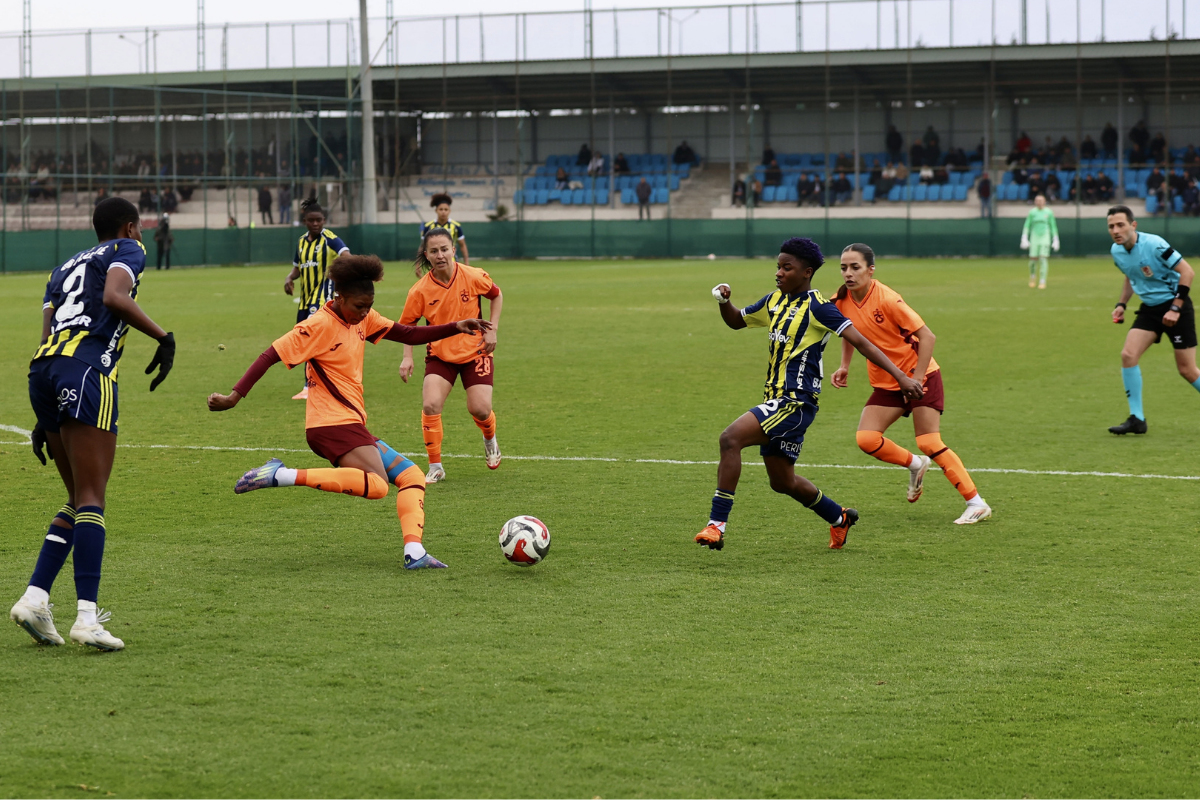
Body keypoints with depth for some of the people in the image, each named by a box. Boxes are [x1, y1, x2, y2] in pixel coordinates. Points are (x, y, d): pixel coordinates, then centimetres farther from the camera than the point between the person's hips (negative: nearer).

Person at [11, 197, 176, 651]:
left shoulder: (65, 268, 32)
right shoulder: (128, 251, 13)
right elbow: (114, 297, -9)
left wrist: (45, 418, 24)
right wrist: (164, 338, -3)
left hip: (42, 369, 7)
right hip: (87, 368, -7)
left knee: (80, 499, 15)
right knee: (91, 498, -10)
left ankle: (35, 598, 3)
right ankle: (87, 617, -18)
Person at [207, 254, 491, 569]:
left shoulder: (362, 317, 11)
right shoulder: (320, 325, -13)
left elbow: (409, 335, 17)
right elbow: (271, 356, -16)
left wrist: (455, 328, 6)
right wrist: (235, 396, -22)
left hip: (351, 425, 9)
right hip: (332, 423, -9)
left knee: (412, 476, 7)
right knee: (377, 485, -28)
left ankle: (414, 552, -8)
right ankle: (281, 476, -29)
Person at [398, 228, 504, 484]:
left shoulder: (473, 277, -14)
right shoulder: (420, 290, -14)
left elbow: (496, 295, 6)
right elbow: (407, 324, -1)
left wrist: (491, 330, -2)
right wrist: (407, 357, -11)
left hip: (475, 351, 0)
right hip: (440, 354, 0)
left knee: (480, 410, -9)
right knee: (430, 405, -19)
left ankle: (490, 439, 30)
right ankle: (435, 467, -3)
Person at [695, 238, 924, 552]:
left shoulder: (818, 307, -12)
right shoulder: (775, 301, 12)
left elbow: (860, 341, -15)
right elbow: (736, 321, 26)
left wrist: (901, 376, -21)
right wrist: (724, 302, 3)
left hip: (796, 402, -9)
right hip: (776, 399, 9)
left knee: (730, 438, -26)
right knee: (783, 482, 18)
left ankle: (716, 525, -26)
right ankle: (839, 518, 41)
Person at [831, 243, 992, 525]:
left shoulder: (886, 299, -23)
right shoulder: (842, 302, -5)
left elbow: (927, 337, -20)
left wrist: (916, 379, -22)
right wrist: (845, 366, 6)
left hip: (920, 376, -6)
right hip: (885, 383, 6)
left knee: (929, 444, -13)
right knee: (866, 439, -13)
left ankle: (977, 504, -4)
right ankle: (915, 465, 14)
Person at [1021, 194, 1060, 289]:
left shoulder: (1049, 212, 3)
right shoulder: (1032, 212, 4)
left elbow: (1053, 226, 7)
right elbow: (1027, 226, 4)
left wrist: (1055, 240, 3)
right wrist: (1024, 238, -5)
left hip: (1045, 238, -1)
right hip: (1034, 237, 1)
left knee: (1044, 259, -10)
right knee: (1033, 260, 0)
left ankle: (1042, 281, -7)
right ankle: (1033, 277, 29)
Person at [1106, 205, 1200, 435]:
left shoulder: (1153, 244, -22)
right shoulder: (1117, 252, 0)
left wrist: (1175, 308, -21)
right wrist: (1122, 304, 9)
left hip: (1175, 306, -6)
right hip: (1149, 309, 6)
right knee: (1128, 355, -12)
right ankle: (1137, 419, -6)